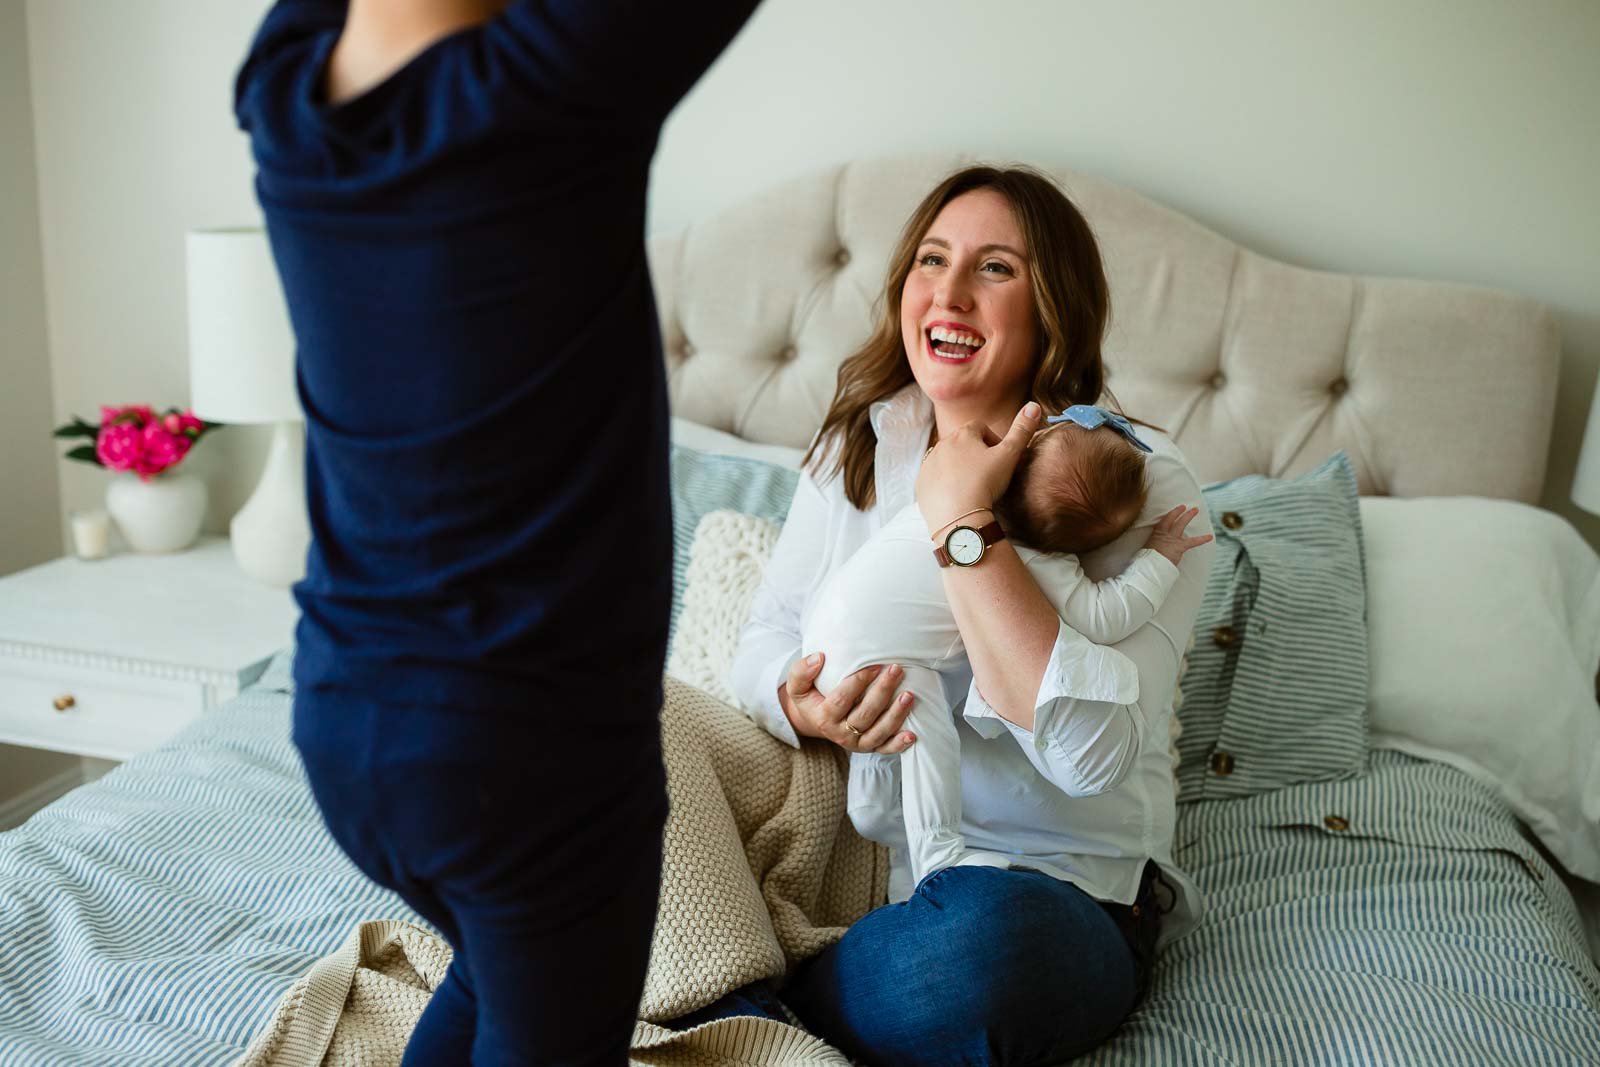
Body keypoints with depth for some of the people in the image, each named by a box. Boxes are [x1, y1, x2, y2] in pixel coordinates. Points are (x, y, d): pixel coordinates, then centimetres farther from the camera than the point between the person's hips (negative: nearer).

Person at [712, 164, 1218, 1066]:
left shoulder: (1143, 483, -9)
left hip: (1051, 883, -3)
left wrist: (961, 519, -23)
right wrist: (802, 706, -16)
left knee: (981, 940, -38)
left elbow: (1092, 750, -23)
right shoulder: (859, 443, 7)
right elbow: (766, 640, 8)